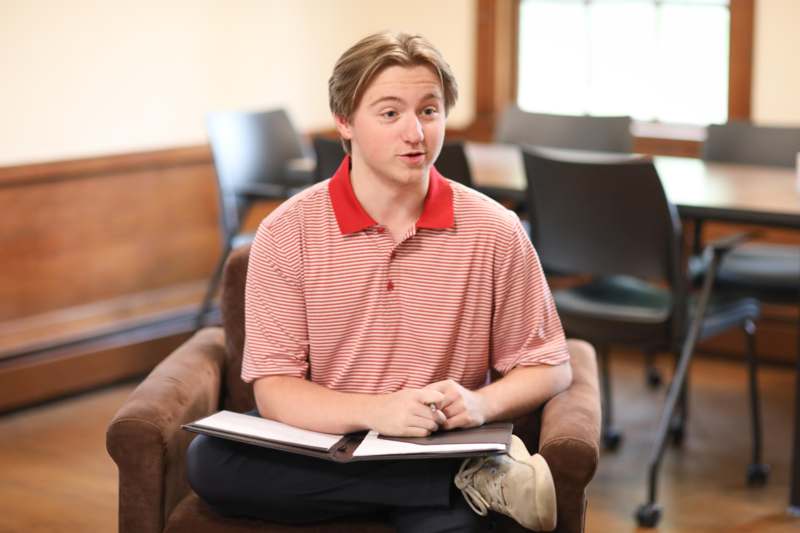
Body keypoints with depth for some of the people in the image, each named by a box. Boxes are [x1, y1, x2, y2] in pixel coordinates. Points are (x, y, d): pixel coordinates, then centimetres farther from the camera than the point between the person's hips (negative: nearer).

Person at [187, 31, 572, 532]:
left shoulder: (495, 232, -2)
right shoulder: (287, 232, -4)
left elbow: (549, 368, 6)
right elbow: (274, 390, -7)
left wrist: (481, 403, -15)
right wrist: (373, 411, -25)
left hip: (440, 452, -4)